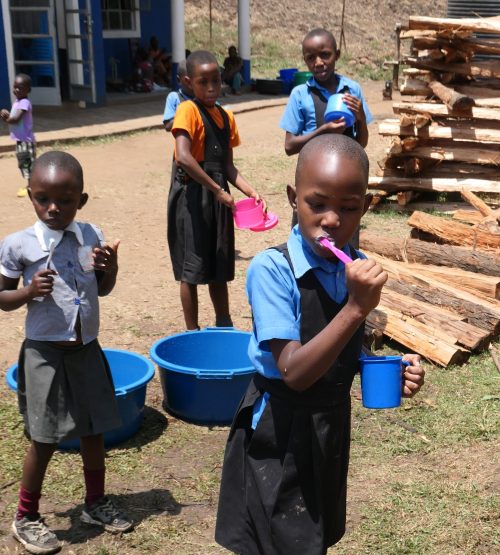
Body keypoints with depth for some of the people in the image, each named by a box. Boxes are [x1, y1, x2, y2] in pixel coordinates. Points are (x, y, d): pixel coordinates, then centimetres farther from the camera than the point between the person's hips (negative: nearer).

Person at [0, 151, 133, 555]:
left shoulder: (92, 237, -1)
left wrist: (111, 268, -9)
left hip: (87, 350, 4)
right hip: (44, 353, -4)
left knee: (94, 431, 15)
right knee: (45, 439, 3)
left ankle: (96, 503, 36)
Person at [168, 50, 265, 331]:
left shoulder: (227, 117, 10)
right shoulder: (188, 110, -11)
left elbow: (228, 165, 12)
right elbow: (184, 158, -24)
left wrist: (252, 192, -2)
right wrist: (218, 190, -22)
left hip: (218, 195, 7)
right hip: (192, 194, -7)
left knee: (220, 266, 16)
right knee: (192, 268, 1)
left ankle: (224, 326, 29)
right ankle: (193, 332, 12)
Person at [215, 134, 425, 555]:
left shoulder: (357, 269, -4)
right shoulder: (272, 269, -23)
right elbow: (294, 373, -28)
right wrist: (357, 308, -35)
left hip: (334, 425, 6)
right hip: (281, 433, -6)